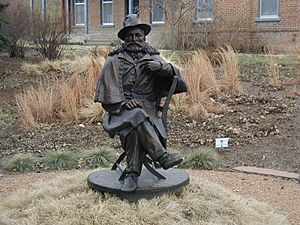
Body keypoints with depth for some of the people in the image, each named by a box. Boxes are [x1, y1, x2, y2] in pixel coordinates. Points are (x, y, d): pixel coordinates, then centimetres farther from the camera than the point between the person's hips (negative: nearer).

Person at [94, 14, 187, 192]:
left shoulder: (153, 58, 17)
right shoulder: (115, 61, 11)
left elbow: (174, 74, 7)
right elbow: (108, 89, 2)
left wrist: (162, 67, -13)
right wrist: (122, 101, -14)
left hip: (148, 108, 1)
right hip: (122, 109, -1)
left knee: (135, 130, -33)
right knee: (137, 117, -37)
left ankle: (132, 174, -29)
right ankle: (162, 156, -39)